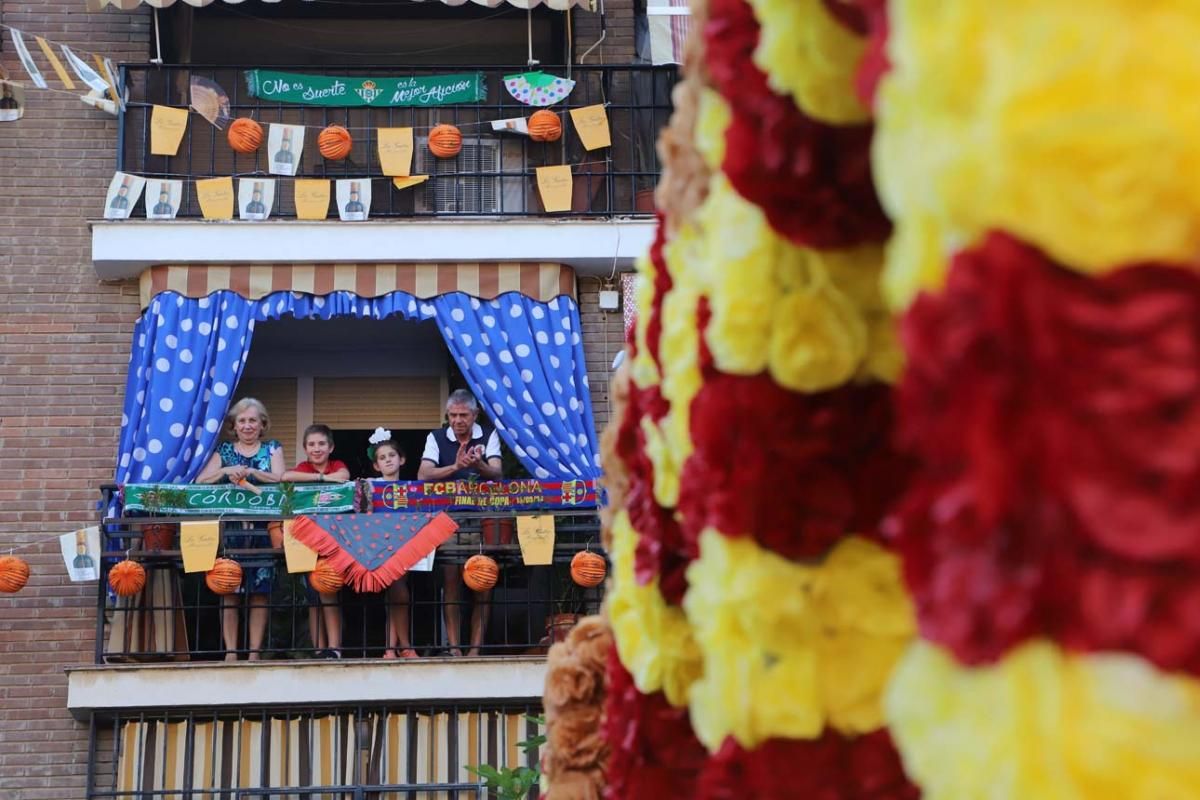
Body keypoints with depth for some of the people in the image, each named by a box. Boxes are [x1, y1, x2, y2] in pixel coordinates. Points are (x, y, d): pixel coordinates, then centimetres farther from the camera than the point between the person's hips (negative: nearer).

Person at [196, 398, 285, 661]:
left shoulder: (272, 449, 13)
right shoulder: (224, 450, 14)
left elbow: (280, 479, -4)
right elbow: (200, 481, 2)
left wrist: (250, 471, -17)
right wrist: (226, 471, -14)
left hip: (262, 530, 0)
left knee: (259, 591, -2)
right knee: (228, 591, -4)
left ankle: (254, 651, 3)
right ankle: (230, 651, 1)